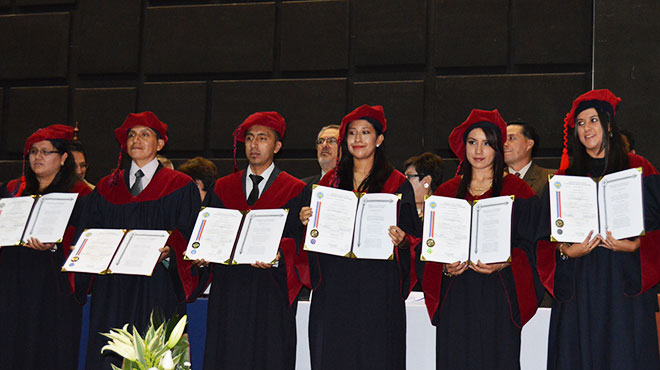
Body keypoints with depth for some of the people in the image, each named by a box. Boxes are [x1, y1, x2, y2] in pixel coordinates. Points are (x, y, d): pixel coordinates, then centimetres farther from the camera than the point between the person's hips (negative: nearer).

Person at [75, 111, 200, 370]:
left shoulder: (180, 186, 6)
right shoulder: (106, 188, 17)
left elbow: (188, 236, -1)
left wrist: (169, 252, -20)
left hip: (157, 289, -3)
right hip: (111, 289, 3)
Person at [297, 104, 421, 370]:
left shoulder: (397, 184, 4)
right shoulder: (329, 181, 14)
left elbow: (414, 237, 2)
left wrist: (401, 240, -19)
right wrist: (306, 221, -5)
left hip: (378, 289, -3)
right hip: (332, 288, 3)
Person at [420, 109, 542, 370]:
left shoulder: (517, 189, 4)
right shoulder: (446, 191, 12)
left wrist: (504, 263, -17)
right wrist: (445, 267, -7)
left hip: (498, 296, -2)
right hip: (455, 298, 2)